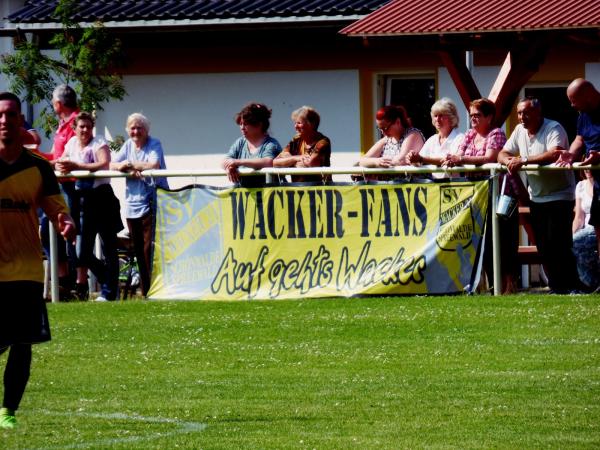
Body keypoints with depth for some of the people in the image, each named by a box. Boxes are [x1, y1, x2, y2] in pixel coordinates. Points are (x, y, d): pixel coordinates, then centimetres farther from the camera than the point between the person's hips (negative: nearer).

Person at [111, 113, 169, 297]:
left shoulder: (154, 144, -4)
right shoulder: (128, 145, 13)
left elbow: (154, 165, -21)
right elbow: (112, 165, 5)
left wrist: (130, 164, -9)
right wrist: (131, 170, -14)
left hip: (151, 204, -6)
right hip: (132, 205, 6)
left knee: (150, 249, -11)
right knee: (139, 252, 8)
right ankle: (146, 291, 13)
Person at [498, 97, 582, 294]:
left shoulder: (554, 129, -16)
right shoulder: (520, 131, 7)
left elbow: (554, 154, -32)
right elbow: (502, 154, 8)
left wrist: (523, 161, -33)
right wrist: (509, 161, -17)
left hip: (559, 196, -7)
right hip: (537, 197, 7)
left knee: (558, 244, -12)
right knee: (543, 247, 7)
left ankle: (571, 286, -6)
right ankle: (555, 286, 14)